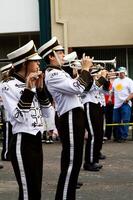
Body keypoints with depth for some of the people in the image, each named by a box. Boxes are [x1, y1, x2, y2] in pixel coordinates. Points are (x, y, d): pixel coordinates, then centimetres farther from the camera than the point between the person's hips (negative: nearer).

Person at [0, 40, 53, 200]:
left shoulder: (32, 85, 12)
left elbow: (47, 113, 10)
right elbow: (18, 117, -20)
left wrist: (40, 88, 1)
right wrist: (28, 90, -19)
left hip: (36, 140, 8)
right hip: (22, 143, -8)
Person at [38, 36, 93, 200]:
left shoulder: (60, 72, 18)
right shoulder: (52, 75, -14)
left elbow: (84, 87, 23)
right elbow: (77, 88, -25)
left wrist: (87, 70, 11)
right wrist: (85, 69, -13)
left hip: (75, 116, 10)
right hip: (70, 118, -10)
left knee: (73, 159, 19)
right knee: (72, 161, -11)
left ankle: (69, 185, 31)